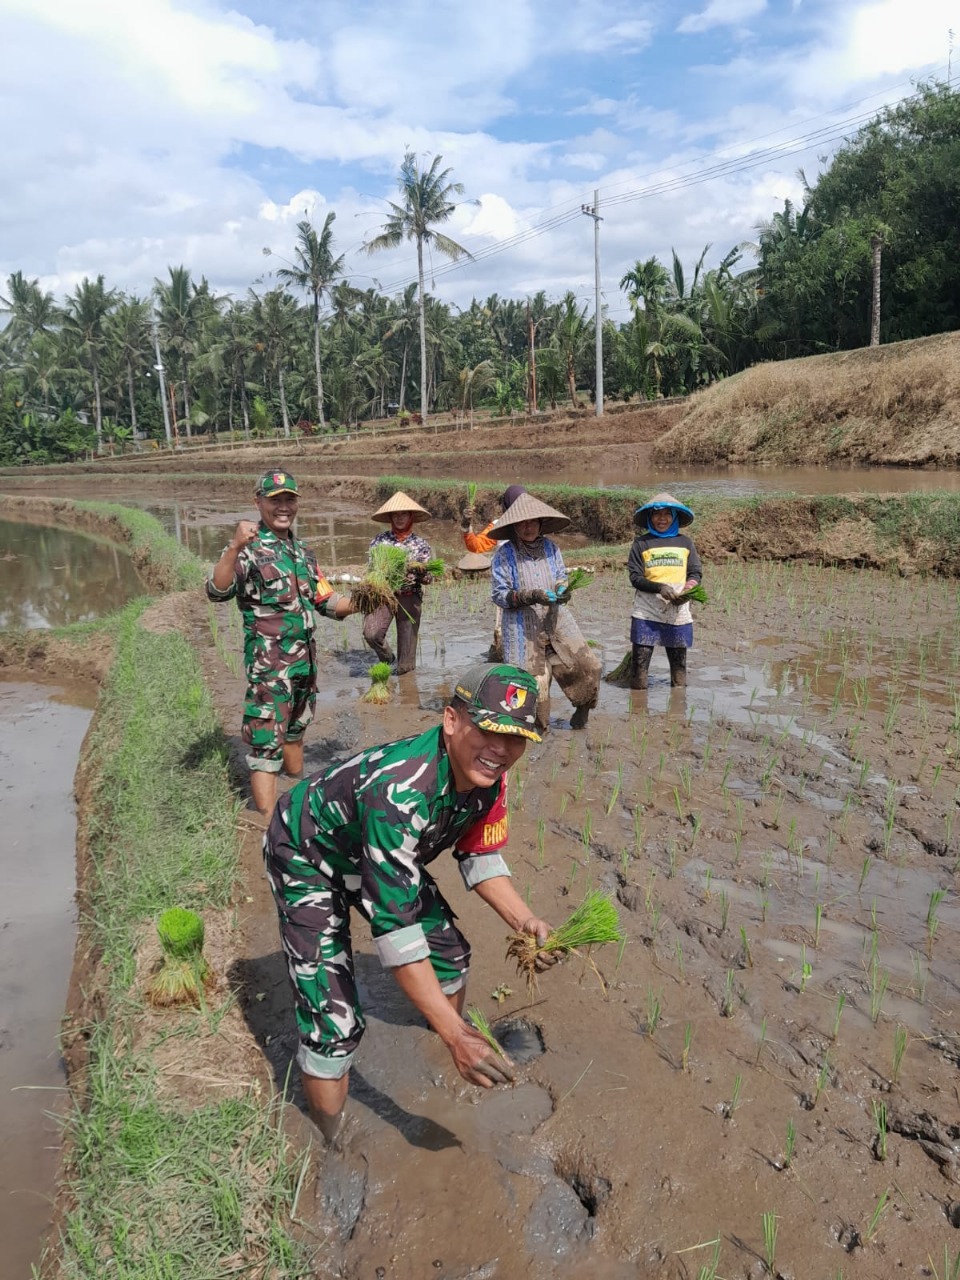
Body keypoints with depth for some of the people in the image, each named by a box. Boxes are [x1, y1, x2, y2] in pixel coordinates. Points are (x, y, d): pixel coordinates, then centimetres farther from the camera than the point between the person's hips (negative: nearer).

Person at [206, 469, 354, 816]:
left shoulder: (303, 553, 12)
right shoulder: (249, 549, -11)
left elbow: (327, 603, 16)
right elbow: (217, 591, -28)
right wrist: (235, 547, -43)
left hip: (305, 661, 8)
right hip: (268, 666, -7)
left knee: (295, 733, 22)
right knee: (266, 744, -6)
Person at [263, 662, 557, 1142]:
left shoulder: (487, 777, -19)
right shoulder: (400, 789, -43)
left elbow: (480, 856, -2)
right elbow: (393, 924, -41)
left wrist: (525, 922, -19)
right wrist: (455, 1033, -40)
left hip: (381, 854, 8)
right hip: (306, 856, -7)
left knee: (449, 951, 15)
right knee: (333, 1021, -15)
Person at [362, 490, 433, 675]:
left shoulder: (421, 543, 4)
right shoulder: (380, 540, 3)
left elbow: (429, 576, 4)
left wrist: (420, 572, -19)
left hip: (410, 598, 0)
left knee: (407, 639, 3)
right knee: (371, 632, -19)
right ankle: (386, 656, 12)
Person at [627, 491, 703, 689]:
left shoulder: (685, 542, 10)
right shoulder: (641, 543, 3)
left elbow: (696, 573, 8)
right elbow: (635, 577, -2)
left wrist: (689, 587, -15)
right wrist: (660, 588, -18)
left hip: (678, 613, 2)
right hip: (646, 613, -2)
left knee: (679, 665, 9)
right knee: (639, 663, -4)